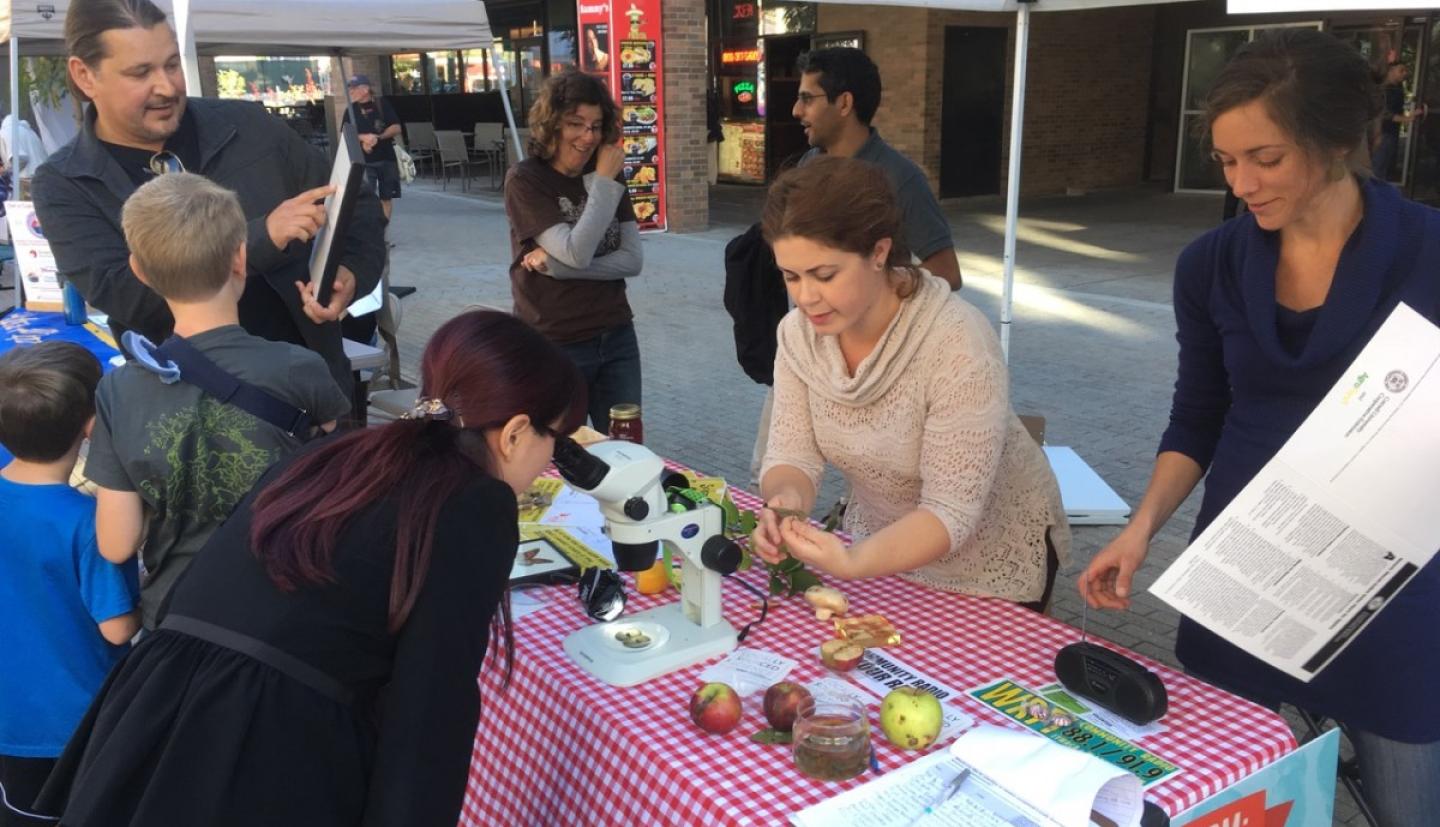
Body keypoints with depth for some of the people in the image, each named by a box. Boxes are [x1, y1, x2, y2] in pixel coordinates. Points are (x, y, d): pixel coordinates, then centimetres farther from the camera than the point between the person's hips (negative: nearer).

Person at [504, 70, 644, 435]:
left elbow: (633, 260, -4)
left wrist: (558, 266, -15)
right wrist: (604, 182, -15)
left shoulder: (608, 177, 6)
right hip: (553, 346, -5)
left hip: (616, 337, 5)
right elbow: (577, 253, -20)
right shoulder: (525, 181, -9)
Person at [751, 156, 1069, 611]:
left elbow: (951, 512, -31)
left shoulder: (958, 344, -33)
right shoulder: (799, 332, -15)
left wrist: (851, 564, -47)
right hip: (883, 545, 5)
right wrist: (785, 504, -36)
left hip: (991, 561, -5)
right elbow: (792, 455, -13)